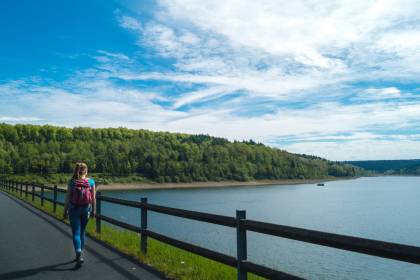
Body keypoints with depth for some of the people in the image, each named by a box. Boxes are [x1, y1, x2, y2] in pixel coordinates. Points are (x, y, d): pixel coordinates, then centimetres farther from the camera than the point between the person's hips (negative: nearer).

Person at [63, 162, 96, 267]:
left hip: (74, 209, -2)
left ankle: (79, 255, -14)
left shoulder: (71, 182, -8)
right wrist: (93, 210, 8)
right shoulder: (91, 182, -5)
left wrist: (65, 211, 2)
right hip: (86, 209, 2)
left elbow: (67, 198, -7)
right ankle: (79, 255, 30)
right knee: (82, 232, 18)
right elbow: (93, 198, -3)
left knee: (76, 233, 2)